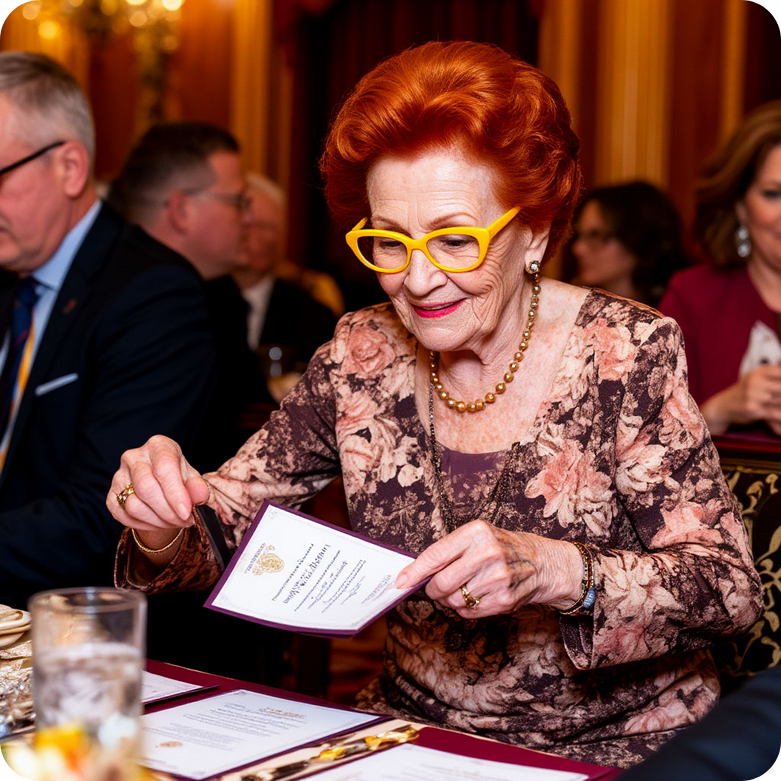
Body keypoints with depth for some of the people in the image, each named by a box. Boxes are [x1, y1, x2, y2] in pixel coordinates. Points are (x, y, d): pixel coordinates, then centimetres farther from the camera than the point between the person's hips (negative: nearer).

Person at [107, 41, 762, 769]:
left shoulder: (628, 353, -11)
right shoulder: (360, 358, 0)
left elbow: (731, 589, -14)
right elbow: (225, 522, 3)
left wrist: (557, 571, -30)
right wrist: (165, 521, -19)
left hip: (616, 746, -1)